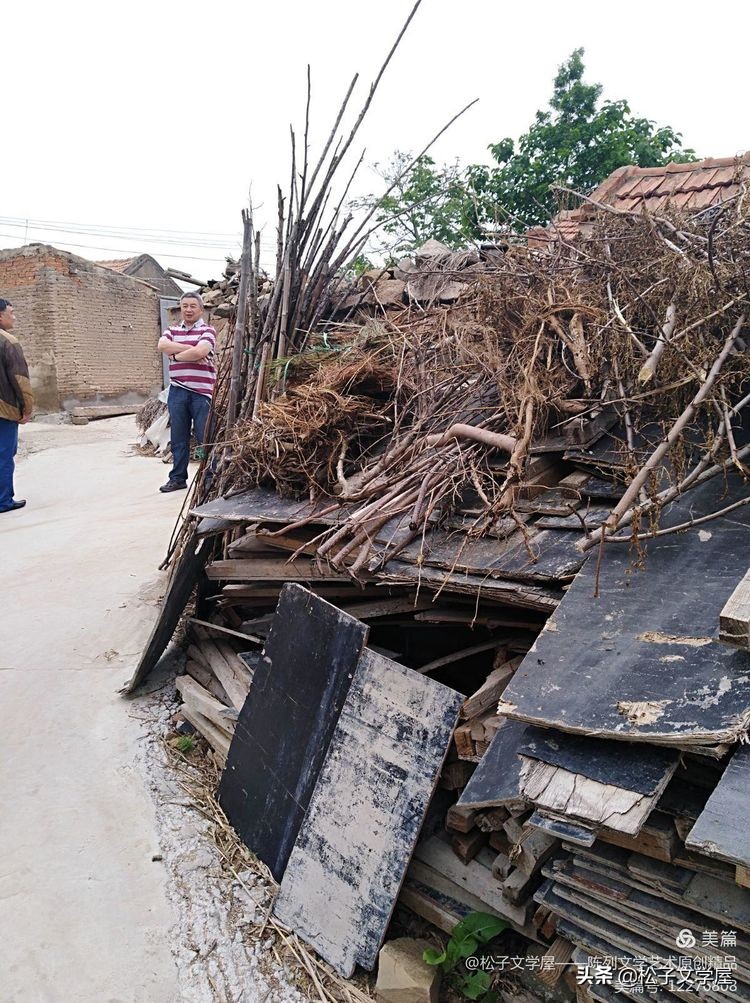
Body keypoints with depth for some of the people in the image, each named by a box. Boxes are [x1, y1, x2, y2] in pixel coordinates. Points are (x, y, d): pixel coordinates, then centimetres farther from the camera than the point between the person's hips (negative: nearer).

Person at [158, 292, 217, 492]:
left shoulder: (207, 331, 1)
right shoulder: (172, 331, 16)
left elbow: (199, 352, -17)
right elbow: (162, 345, -6)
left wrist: (175, 355, -4)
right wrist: (189, 348, -13)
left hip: (201, 391, -5)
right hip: (177, 391, 5)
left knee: (205, 436, -3)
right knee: (179, 437, 10)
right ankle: (177, 478, 19)